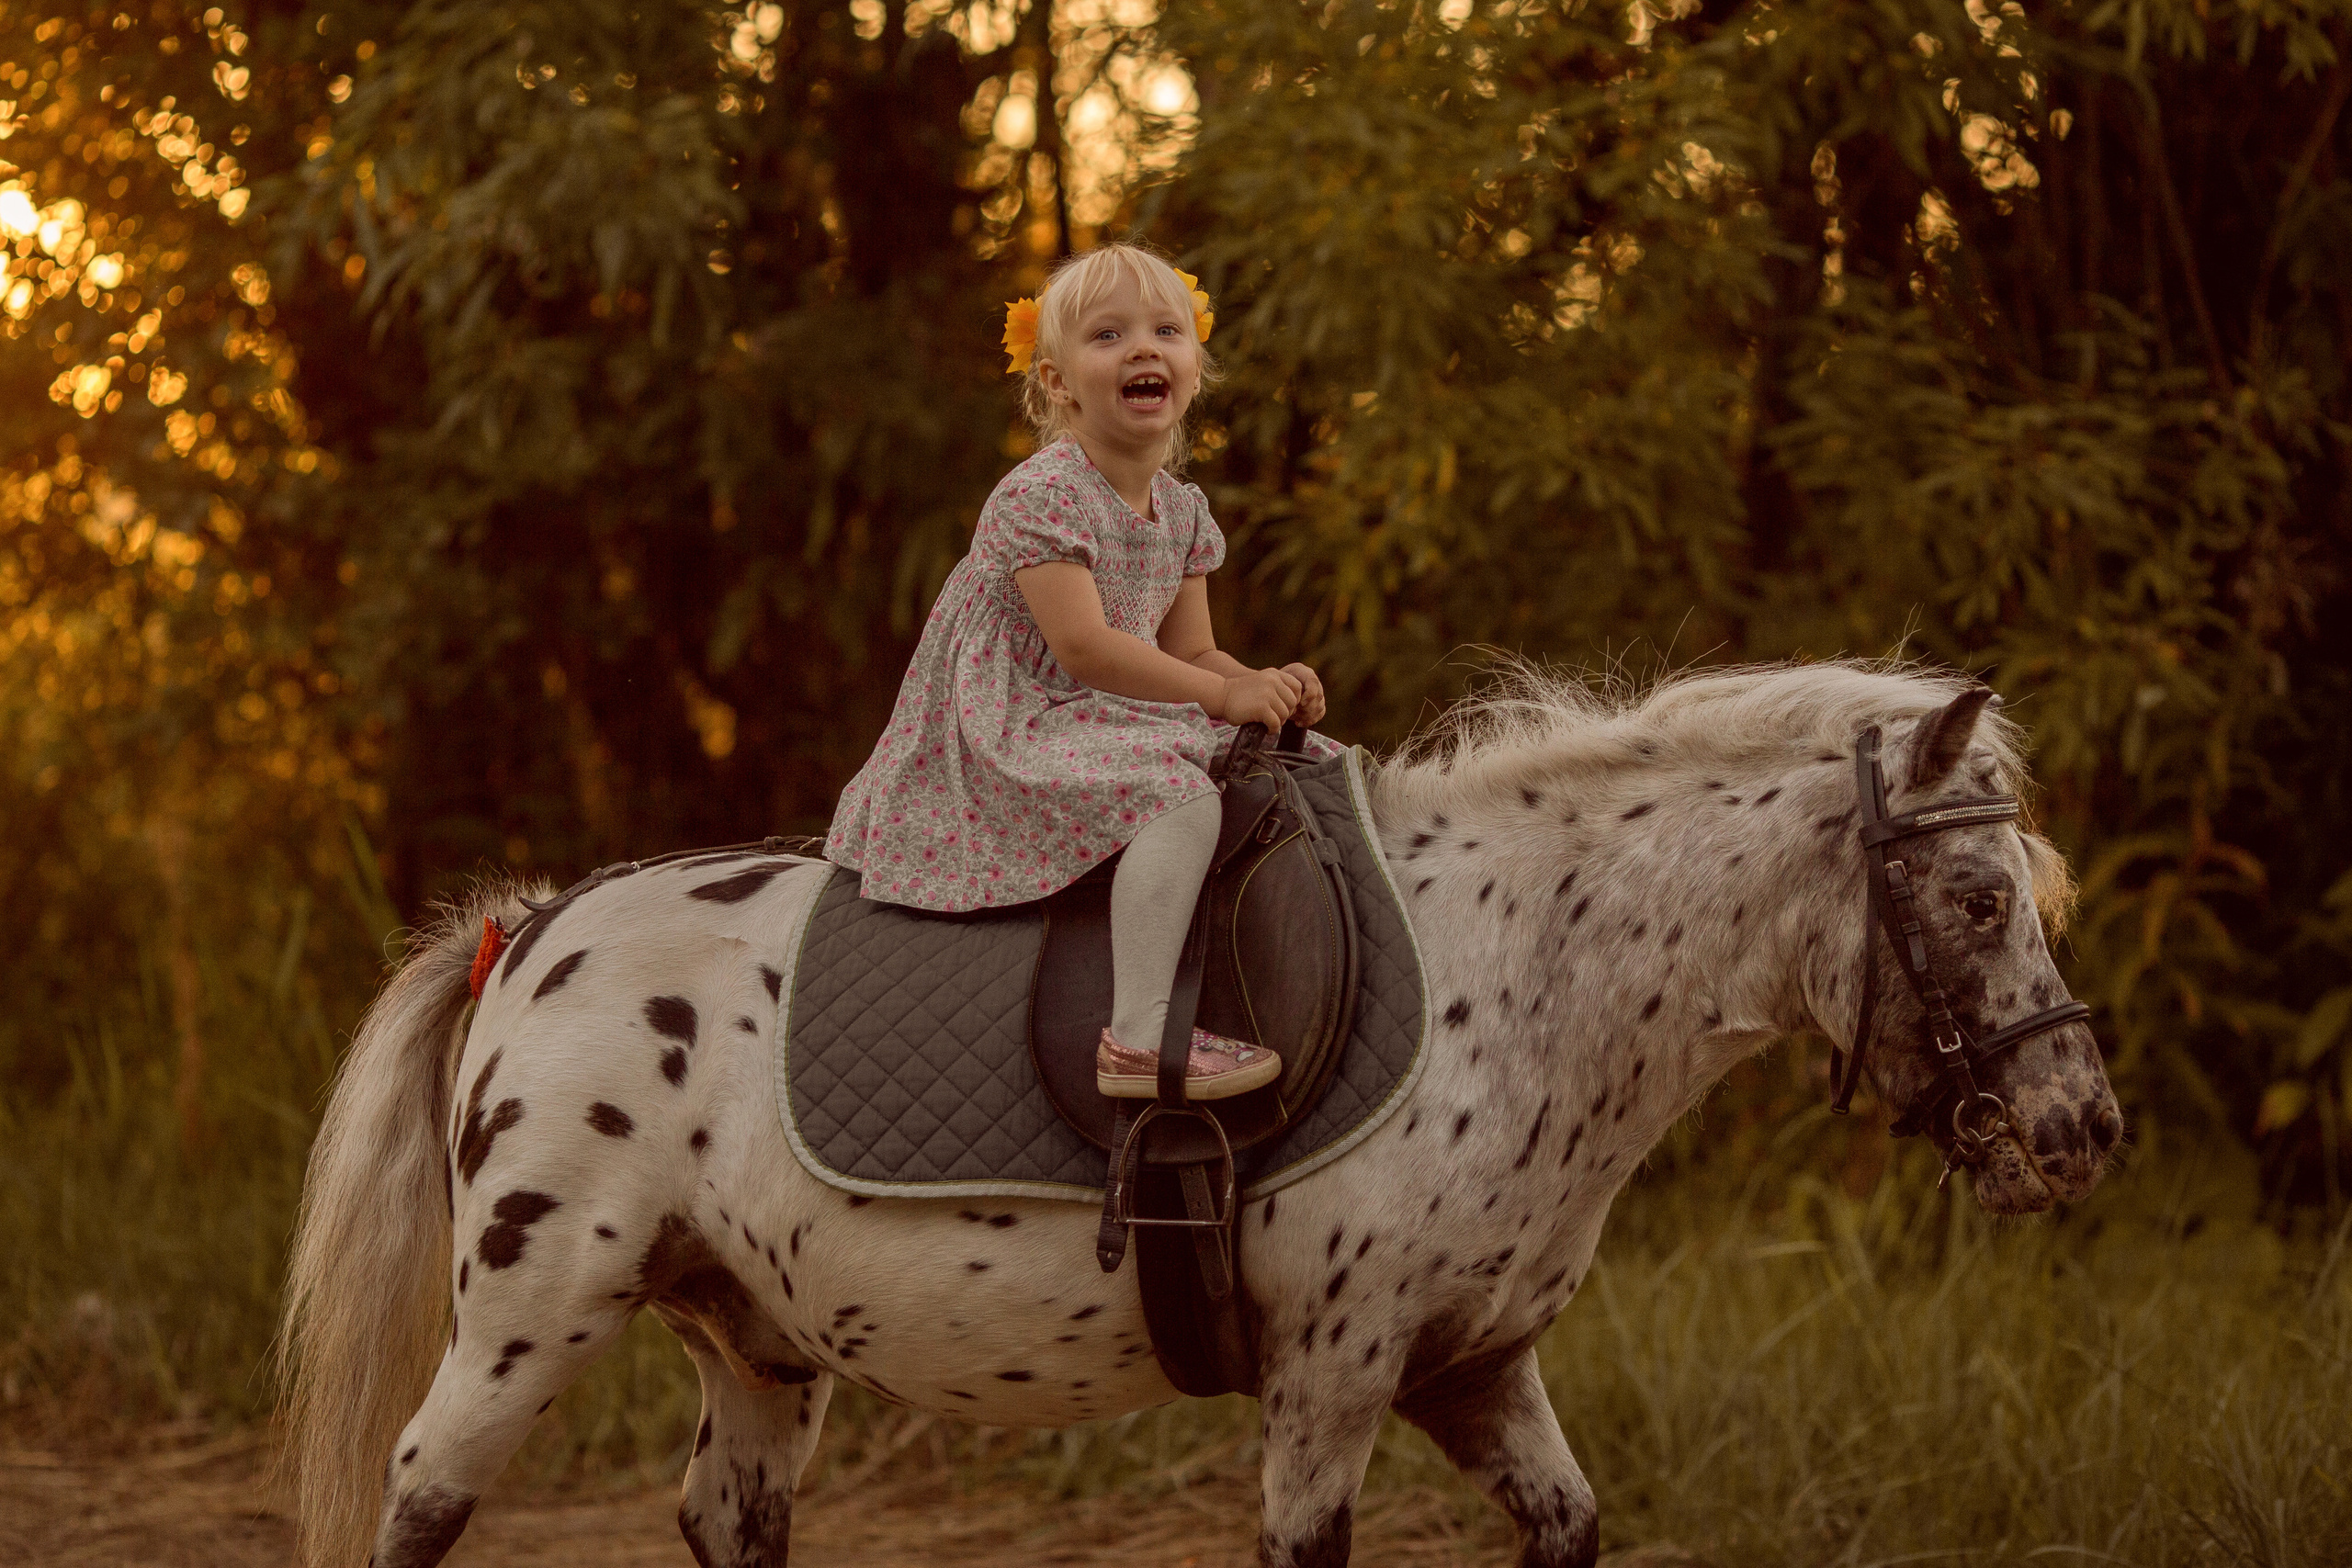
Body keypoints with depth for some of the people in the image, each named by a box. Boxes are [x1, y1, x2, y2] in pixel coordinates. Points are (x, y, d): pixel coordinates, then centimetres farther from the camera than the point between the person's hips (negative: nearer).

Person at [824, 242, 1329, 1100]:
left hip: (1110, 719, 9)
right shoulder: (1040, 495, -18)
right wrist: (1225, 694, -25)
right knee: (1179, 796, -33)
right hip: (1010, 730, -9)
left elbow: (1190, 652, 12)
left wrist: (1268, 687, -10)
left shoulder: (1183, 510, 10)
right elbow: (1082, 646, -25)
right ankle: (1137, 1038, -37)